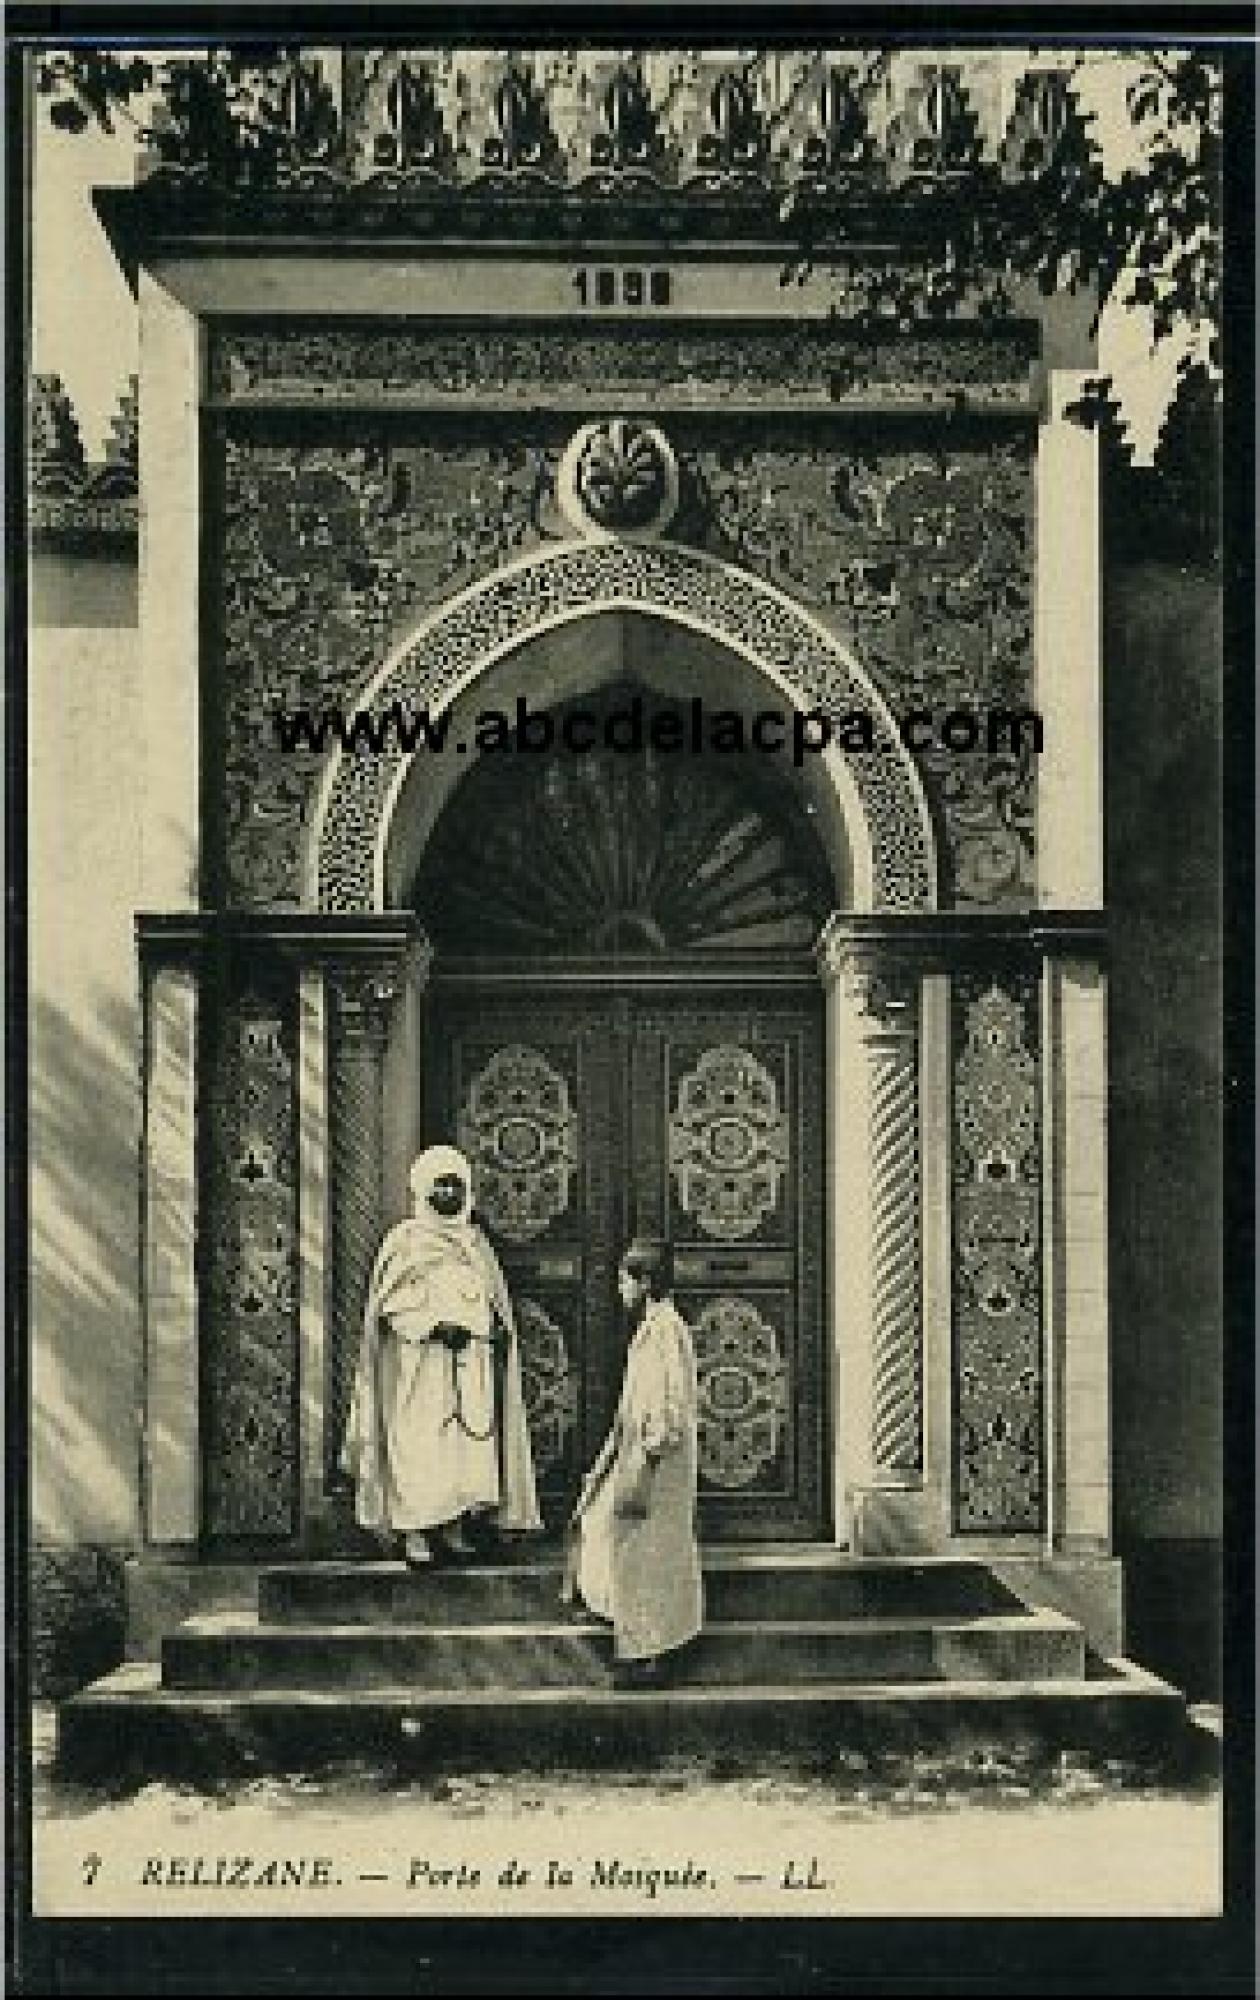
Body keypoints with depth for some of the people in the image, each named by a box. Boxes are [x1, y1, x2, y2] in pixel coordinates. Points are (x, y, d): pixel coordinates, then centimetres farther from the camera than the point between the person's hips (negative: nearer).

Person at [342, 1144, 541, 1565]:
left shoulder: (475, 1242, 16)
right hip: (420, 1365, -5)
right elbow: (389, 1302, -8)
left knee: (471, 1447, 0)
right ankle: (414, 1533, -3)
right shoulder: (406, 1241, -1)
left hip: (471, 1365, 5)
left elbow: (494, 1301, 22)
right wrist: (434, 1326, -18)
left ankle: (454, 1529, 8)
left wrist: (499, 1327, 3)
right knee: (418, 1448, -8)